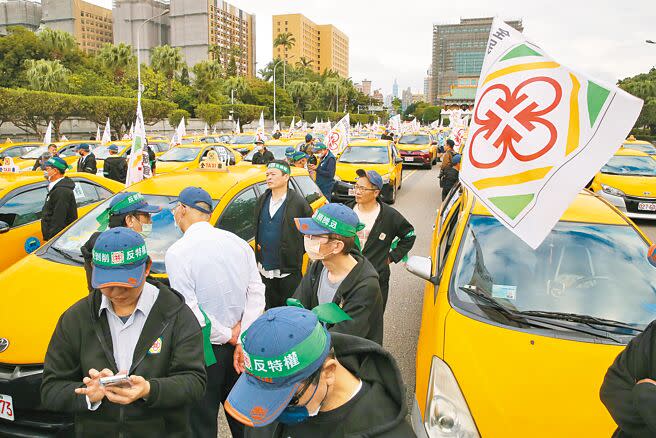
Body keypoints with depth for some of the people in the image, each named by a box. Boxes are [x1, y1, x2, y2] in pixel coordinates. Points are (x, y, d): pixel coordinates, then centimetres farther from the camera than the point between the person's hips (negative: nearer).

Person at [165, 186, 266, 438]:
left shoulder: (177, 253, -16)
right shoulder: (238, 243, 0)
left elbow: (191, 313, -19)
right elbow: (257, 294, -3)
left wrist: (228, 336, -7)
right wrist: (241, 340, -5)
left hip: (205, 351, -5)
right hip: (235, 349, 5)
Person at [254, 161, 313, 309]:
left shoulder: (298, 202, -10)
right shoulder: (262, 200, 9)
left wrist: (297, 252, -2)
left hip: (288, 271, -5)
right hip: (264, 269, 6)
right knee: (269, 310, 17)